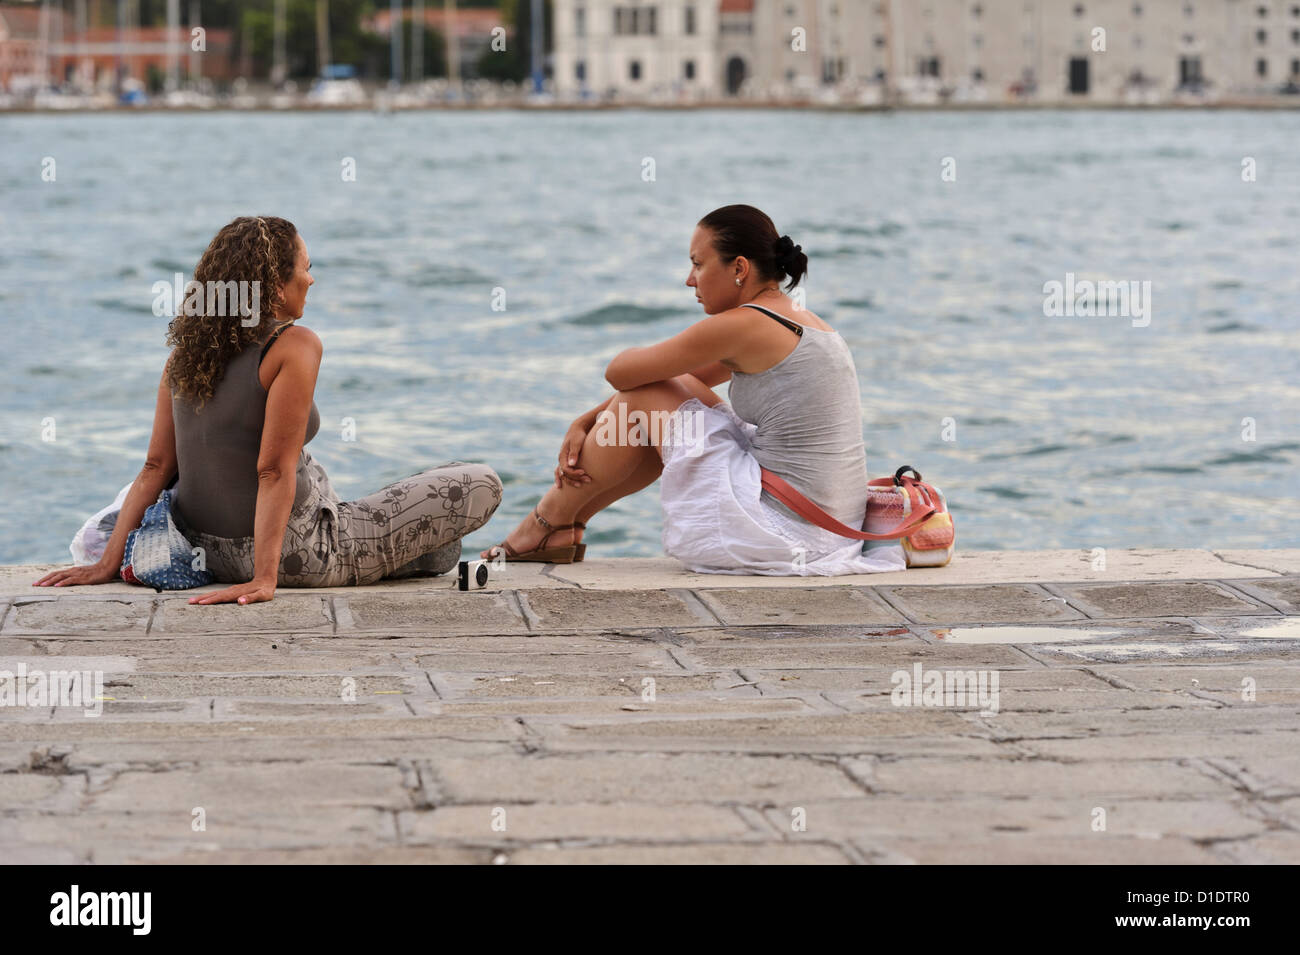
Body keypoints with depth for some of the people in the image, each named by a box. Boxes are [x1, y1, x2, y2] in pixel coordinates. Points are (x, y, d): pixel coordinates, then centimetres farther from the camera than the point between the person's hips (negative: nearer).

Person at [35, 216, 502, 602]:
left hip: (208, 552, 8)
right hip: (295, 552, -7)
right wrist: (265, 578, -24)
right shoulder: (294, 346, -16)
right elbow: (274, 470, -22)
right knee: (481, 484, -2)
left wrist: (109, 562, 3)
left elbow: (157, 467, 2)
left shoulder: (188, 349, 4)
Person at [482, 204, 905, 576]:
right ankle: (567, 521, 30)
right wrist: (585, 424, 17)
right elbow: (688, 377, 22)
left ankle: (545, 528, 20)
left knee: (644, 396, 4)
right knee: (671, 391, 21)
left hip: (779, 530, -9)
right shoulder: (803, 323, 15)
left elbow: (620, 372, -5)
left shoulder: (740, 326, -14)